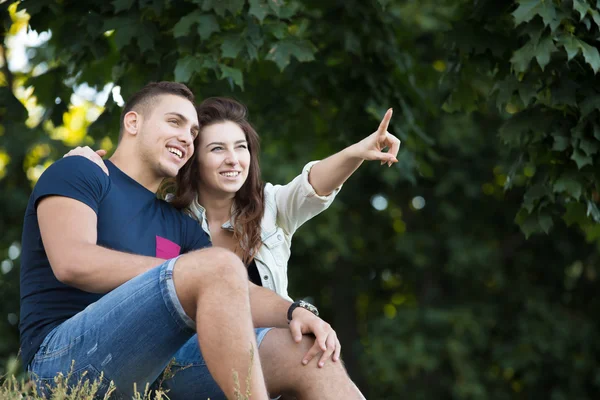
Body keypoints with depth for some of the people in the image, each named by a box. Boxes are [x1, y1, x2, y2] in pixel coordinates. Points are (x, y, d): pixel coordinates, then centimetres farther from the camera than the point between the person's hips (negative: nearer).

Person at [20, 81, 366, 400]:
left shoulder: (179, 226, 27)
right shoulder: (77, 174, 7)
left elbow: (238, 295, 15)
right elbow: (72, 262, -12)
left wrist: (295, 311, -8)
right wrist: (195, 273, -14)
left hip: (156, 367, 7)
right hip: (65, 358, -7)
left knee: (306, 350, -10)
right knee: (220, 264, -27)